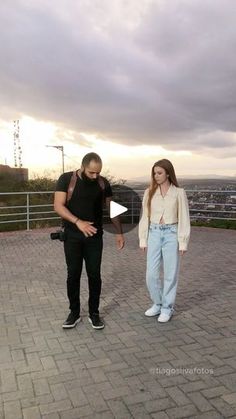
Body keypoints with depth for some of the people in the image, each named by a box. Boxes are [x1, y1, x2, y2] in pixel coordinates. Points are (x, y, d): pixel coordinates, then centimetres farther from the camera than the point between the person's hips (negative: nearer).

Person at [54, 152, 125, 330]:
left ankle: (94, 313, 19)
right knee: (73, 275, 6)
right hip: (72, 237, -1)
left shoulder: (103, 183, -2)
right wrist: (78, 222, -28)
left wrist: (119, 232, 6)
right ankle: (74, 312, 22)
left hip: (95, 237, 1)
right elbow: (58, 206, -15)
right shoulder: (66, 179, -9)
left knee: (94, 275, 4)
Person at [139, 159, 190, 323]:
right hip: (154, 234, 3)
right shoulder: (149, 192, 3)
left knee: (170, 273, 6)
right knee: (151, 274, 6)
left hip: (171, 234, -3)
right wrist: (143, 239, 5)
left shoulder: (179, 192, -4)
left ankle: (167, 307, 23)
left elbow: (184, 218, -3)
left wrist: (183, 242, -6)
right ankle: (158, 304, 28)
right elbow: (145, 217, 6)